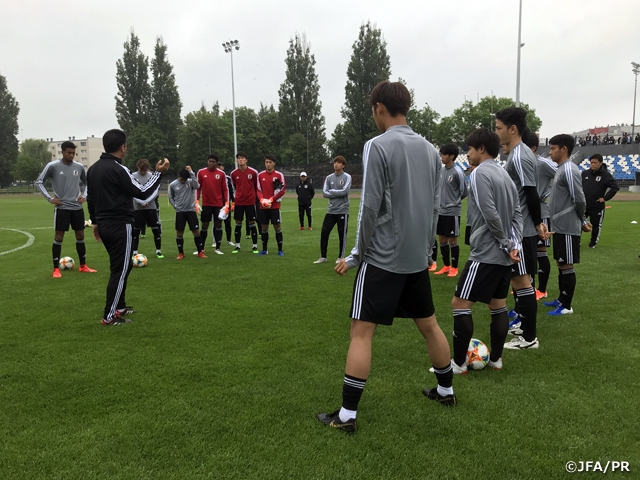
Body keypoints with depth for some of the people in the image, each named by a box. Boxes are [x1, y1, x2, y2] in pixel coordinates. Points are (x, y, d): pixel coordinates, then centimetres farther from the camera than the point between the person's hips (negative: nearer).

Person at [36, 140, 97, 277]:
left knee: (80, 236, 9)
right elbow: (39, 182, -1)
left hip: (77, 207, 4)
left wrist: (84, 196, 4)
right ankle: (56, 269, 8)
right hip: (61, 208, -4)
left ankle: (83, 266, 21)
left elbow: (87, 183, 20)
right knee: (58, 237, -1)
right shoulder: (53, 166, -7)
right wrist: (50, 198, -8)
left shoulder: (79, 167, 5)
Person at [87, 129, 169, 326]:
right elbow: (142, 193, -15)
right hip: (120, 226, -9)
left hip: (104, 224, 9)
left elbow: (90, 197, 18)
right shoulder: (118, 169, -17)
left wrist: (95, 221, 26)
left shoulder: (93, 168, 11)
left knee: (123, 265, 21)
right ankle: (109, 316, 0)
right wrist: (159, 173, -8)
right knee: (120, 270, -2)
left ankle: (119, 306, 30)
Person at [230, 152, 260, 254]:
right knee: (238, 224, 6)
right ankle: (237, 246, 15)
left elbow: (257, 186, 4)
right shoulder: (234, 174, 2)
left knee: (252, 223, 2)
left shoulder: (253, 172, -5)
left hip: (250, 202, -2)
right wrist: (236, 199, 14)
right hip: (238, 202, 2)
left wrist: (255, 197, 5)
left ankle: (255, 246, 10)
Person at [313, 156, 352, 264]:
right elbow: (324, 193, 0)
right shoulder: (329, 177, 8)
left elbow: (344, 191, -17)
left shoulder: (347, 177, -3)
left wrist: (331, 191, -7)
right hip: (331, 211, 4)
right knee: (324, 232, 1)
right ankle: (323, 257, 12)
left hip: (342, 211, -4)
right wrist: (337, 193, -11)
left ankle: (341, 257, 18)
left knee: (342, 234, 4)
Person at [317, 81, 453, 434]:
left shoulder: (378, 146, -12)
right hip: (418, 258, 7)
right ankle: (446, 391, 35)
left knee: (361, 332, -1)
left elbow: (370, 208, -16)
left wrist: (355, 255, -7)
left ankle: (347, 415, 4)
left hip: (382, 258, -7)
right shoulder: (430, 150, 8)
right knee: (429, 325, 20)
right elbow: (435, 207, 12)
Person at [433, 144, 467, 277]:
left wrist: (453, 202, 4)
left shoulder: (458, 172, -13)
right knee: (442, 239, 12)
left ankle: (454, 268, 15)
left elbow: (464, 192, -7)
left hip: (452, 212, -6)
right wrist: (441, 200, 6)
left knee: (452, 240, 2)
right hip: (441, 211, 6)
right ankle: (446, 266, 25)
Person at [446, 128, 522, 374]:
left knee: (460, 304, -2)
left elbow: (490, 214, -20)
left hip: (486, 254, -9)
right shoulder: (505, 175, 14)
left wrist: (506, 244, -9)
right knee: (498, 306, 15)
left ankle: (459, 363, 3)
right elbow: (517, 214, 8)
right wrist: (515, 245, 0)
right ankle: (496, 359, 24)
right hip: (504, 255, 9)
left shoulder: (480, 173, -13)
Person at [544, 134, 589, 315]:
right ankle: (561, 300, 28)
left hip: (567, 229, -10)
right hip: (560, 227, 10)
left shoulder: (569, 169, -16)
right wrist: (582, 221, 16)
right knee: (561, 264, 16)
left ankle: (566, 306, 7)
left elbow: (579, 200, -18)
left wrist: (581, 221, -3)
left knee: (567, 266, -2)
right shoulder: (561, 169, 14)